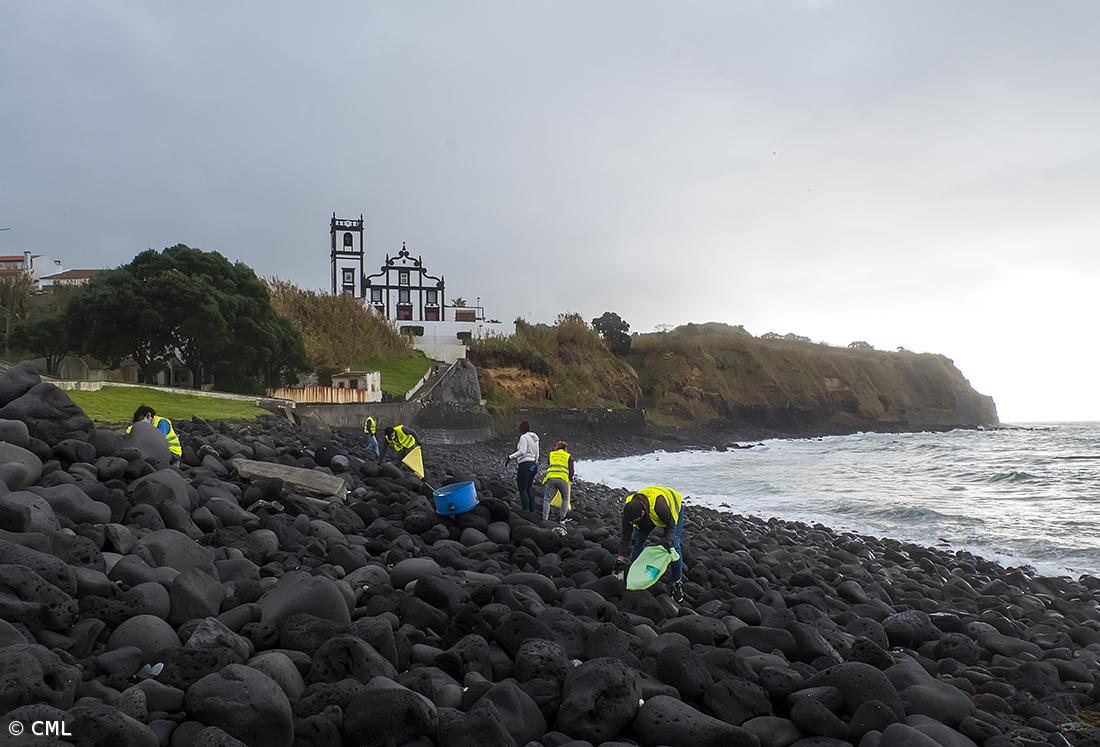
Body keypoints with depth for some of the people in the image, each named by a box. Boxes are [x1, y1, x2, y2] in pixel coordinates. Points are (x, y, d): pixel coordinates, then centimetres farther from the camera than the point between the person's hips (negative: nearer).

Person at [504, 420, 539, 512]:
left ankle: (525, 512, -11)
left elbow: (522, 452, -21)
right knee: (528, 490, 14)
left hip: (525, 465, -9)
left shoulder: (524, 437, -9)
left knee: (522, 490, -6)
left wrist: (510, 457, -19)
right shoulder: (535, 438, 16)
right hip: (533, 465, 9)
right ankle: (532, 511, 12)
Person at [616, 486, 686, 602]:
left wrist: (667, 540, -41)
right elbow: (626, 535, -20)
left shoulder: (659, 505, -48)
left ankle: (678, 583, 0)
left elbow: (671, 524, -28)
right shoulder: (629, 508, -33)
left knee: (674, 545, -15)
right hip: (648, 516, 4)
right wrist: (621, 557, -21)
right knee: (636, 542, -8)